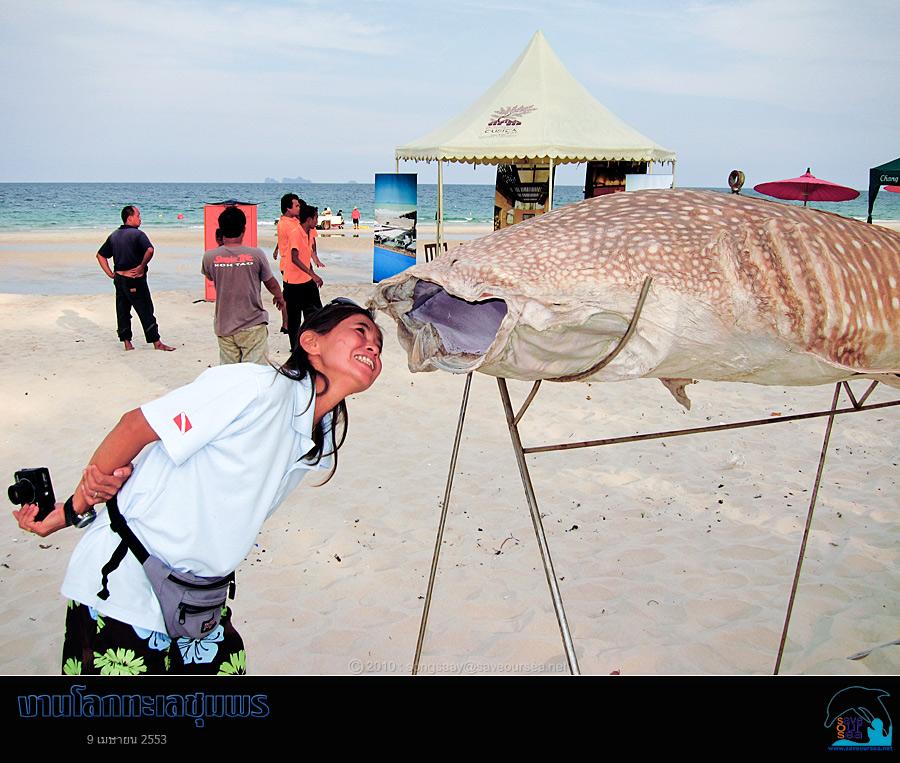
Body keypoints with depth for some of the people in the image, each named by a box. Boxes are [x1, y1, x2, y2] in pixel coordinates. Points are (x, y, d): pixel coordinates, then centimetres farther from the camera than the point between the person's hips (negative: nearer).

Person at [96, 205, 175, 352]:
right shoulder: (137, 234, -12)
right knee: (146, 311, -1)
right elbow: (149, 250, -30)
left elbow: (100, 255, 15)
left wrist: (111, 274, 12)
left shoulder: (114, 235, 11)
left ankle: (127, 342, 15)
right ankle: (156, 342, 4)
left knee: (122, 311, 12)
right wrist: (142, 266, -17)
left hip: (119, 278, 7)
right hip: (135, 280, -7)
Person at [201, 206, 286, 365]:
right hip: (253, 327, -2)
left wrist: (220, 246, 15)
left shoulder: (210, 257, -6)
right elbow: (271, 283, 4)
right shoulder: (256, 255, -11)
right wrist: (279, 298, 25)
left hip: (224, 328, 2)